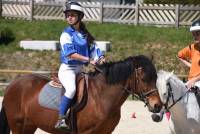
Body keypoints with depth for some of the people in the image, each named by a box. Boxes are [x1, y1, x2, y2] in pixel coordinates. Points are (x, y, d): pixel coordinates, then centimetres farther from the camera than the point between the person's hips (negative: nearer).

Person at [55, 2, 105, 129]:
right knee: (71, 89, -33)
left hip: (81, 69, 8)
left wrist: (102, 59, -9)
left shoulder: (85, 34, 13)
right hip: (67, 69, -8)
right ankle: (61, 119, -30)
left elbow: (94, 49, 11)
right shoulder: (67, 34, -6)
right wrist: (88, 59, -23)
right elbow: (70, 53, -17)